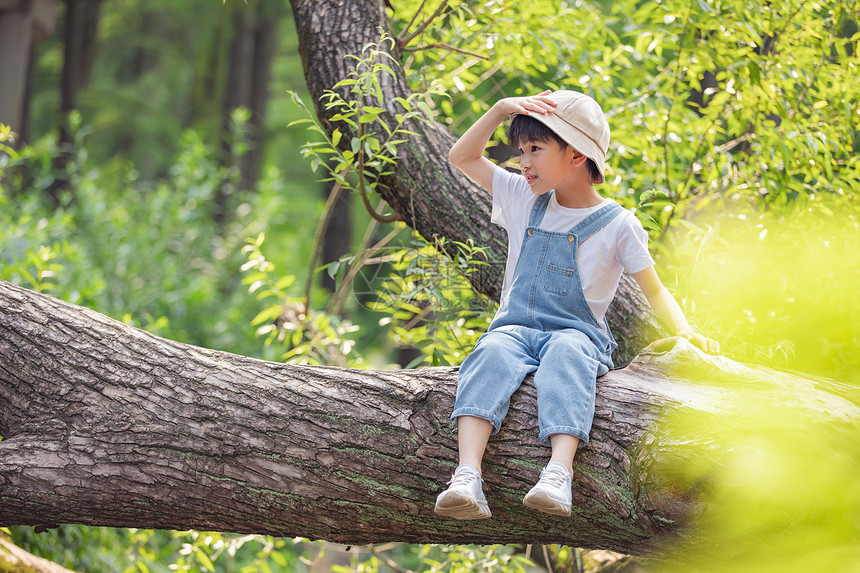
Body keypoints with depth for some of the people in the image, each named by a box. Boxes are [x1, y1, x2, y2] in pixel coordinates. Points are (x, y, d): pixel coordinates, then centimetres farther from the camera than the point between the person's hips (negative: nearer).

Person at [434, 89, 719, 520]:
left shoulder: (616, 224, 4)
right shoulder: (523, 200, 16)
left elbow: (654, 291, 7)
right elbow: (462, 157, 21)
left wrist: (684, 332, -12)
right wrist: (501, 110, 8)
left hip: (577, 334, -2)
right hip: (516, 327, 3)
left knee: (567, 354, -39)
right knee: (492, 353, -34)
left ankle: (558, 471, -59)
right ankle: (467, 476, -53)